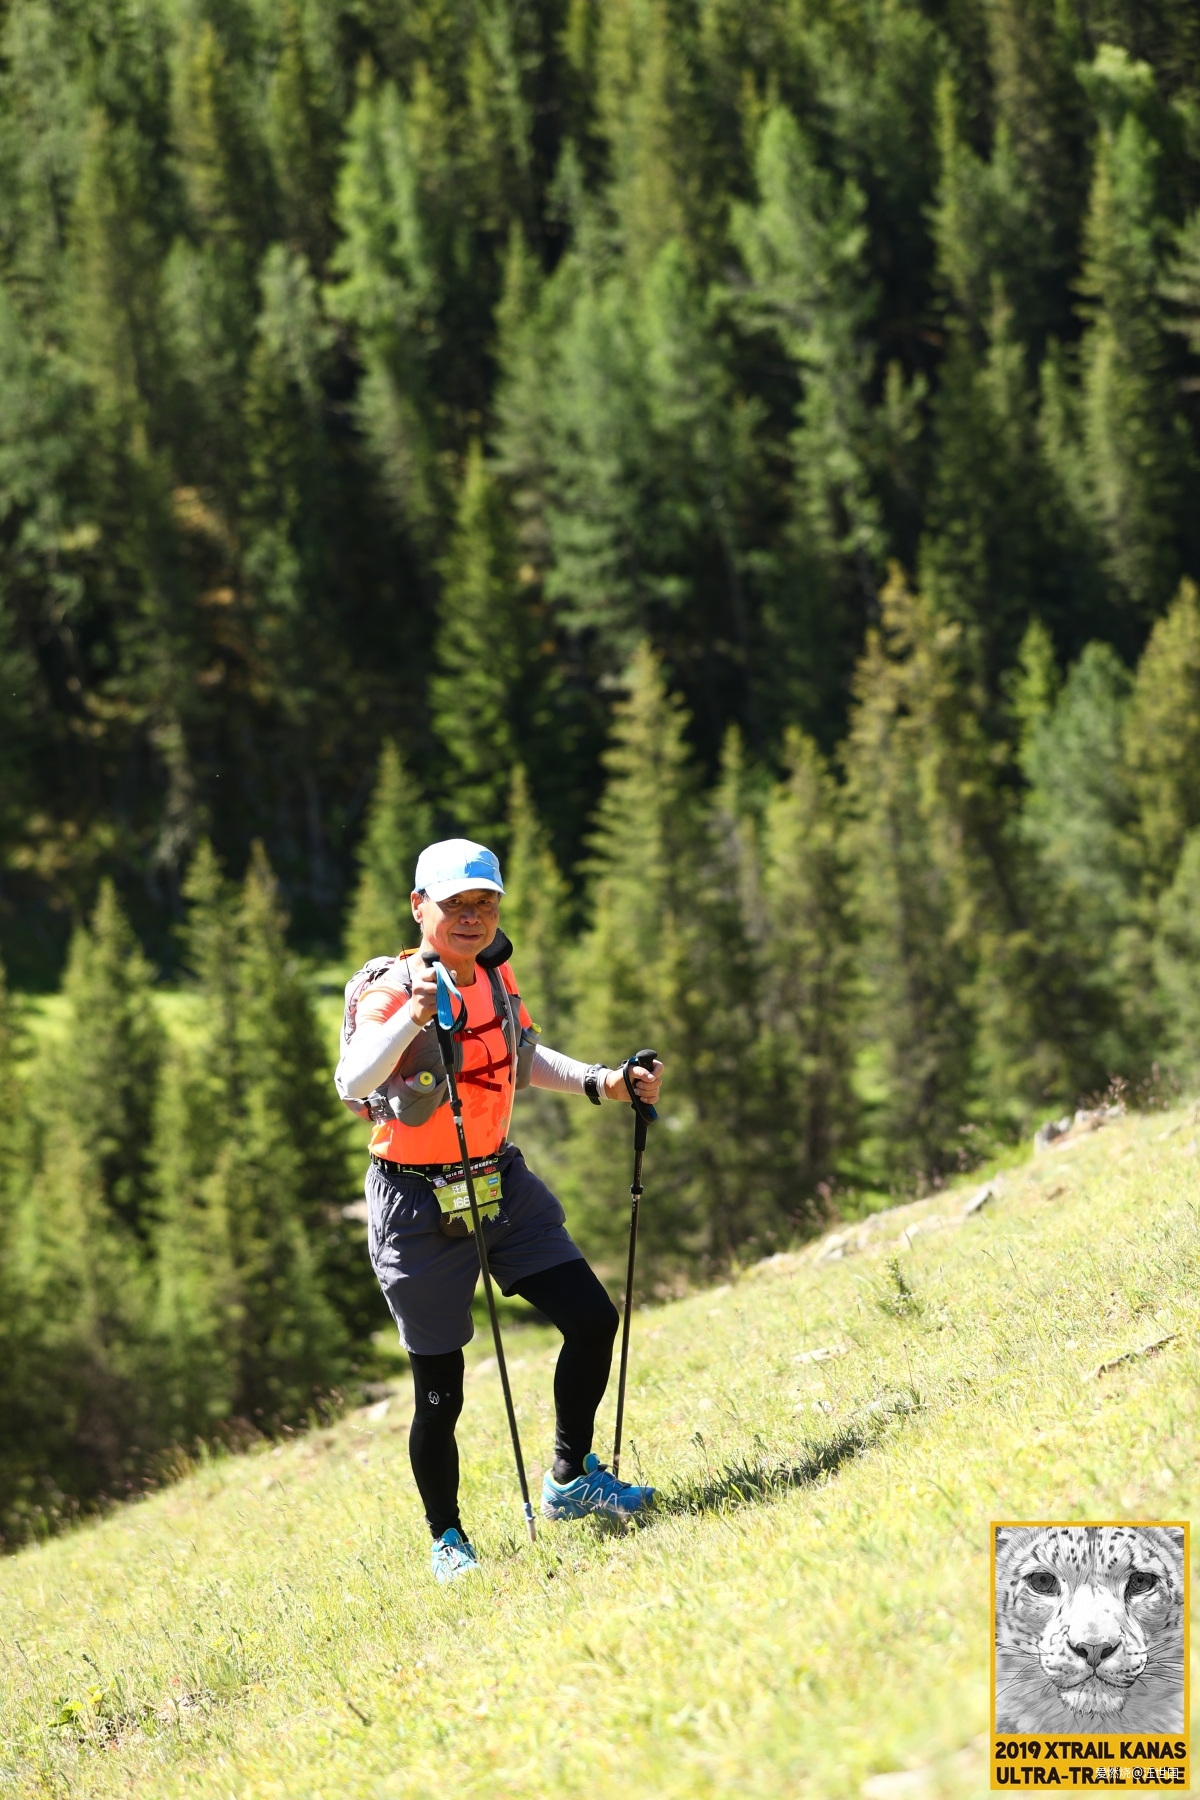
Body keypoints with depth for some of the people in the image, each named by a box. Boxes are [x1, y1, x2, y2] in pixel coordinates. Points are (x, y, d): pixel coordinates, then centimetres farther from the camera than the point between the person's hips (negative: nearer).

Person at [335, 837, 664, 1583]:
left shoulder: (497, 975, 1)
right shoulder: (391, 993, -19)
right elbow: (353, 1083, -36)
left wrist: (603, 1082, 8)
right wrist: (413, 1016, -50)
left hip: (503, 1184, 6)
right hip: (419, 1206, -6)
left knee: (593, 1319, -4)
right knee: (441, 1393, 0)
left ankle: (572, 1479, 16)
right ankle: (448, 1542, 18)